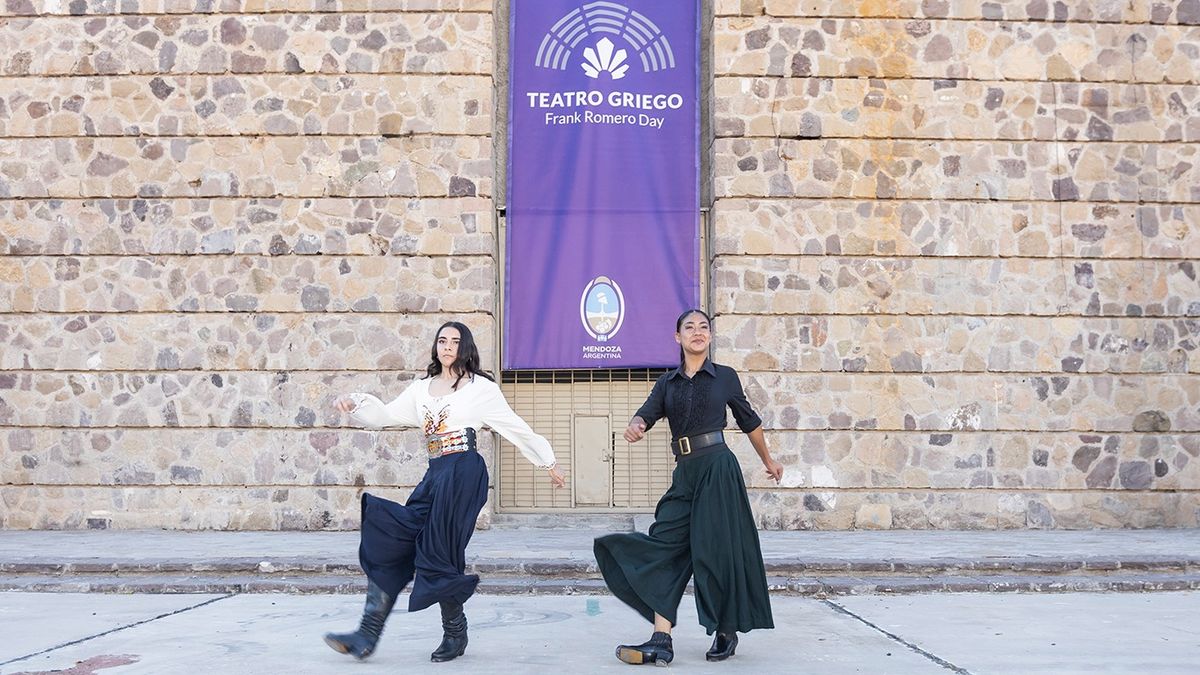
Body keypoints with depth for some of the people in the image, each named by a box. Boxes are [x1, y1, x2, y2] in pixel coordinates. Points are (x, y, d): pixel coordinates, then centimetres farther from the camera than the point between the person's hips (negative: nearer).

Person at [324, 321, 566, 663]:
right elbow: (386, 415, 12)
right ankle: (367, 636, -3)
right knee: (387, 546, -4)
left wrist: (548, 462, 11)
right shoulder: (422, 388, 17)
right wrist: (356, 404, -7)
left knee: (439, 555, -4)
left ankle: (455, 634, 16)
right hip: (434, 475, 6)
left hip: (463, 474, -6)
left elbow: (516, 427, 7)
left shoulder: (480, 387, 3)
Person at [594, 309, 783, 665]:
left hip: (718, 468, -3)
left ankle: (727, 632, 18)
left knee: (716, 550, -2)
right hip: (684, 473, 4)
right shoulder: (667, 383, 11)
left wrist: (768, 461, 27)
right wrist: (635, 426, -30)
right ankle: (661, 641, -6)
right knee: (665, 547, -6)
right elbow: (647, 412, -6)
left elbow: (749, 421, 17)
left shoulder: (725, 377, 6)